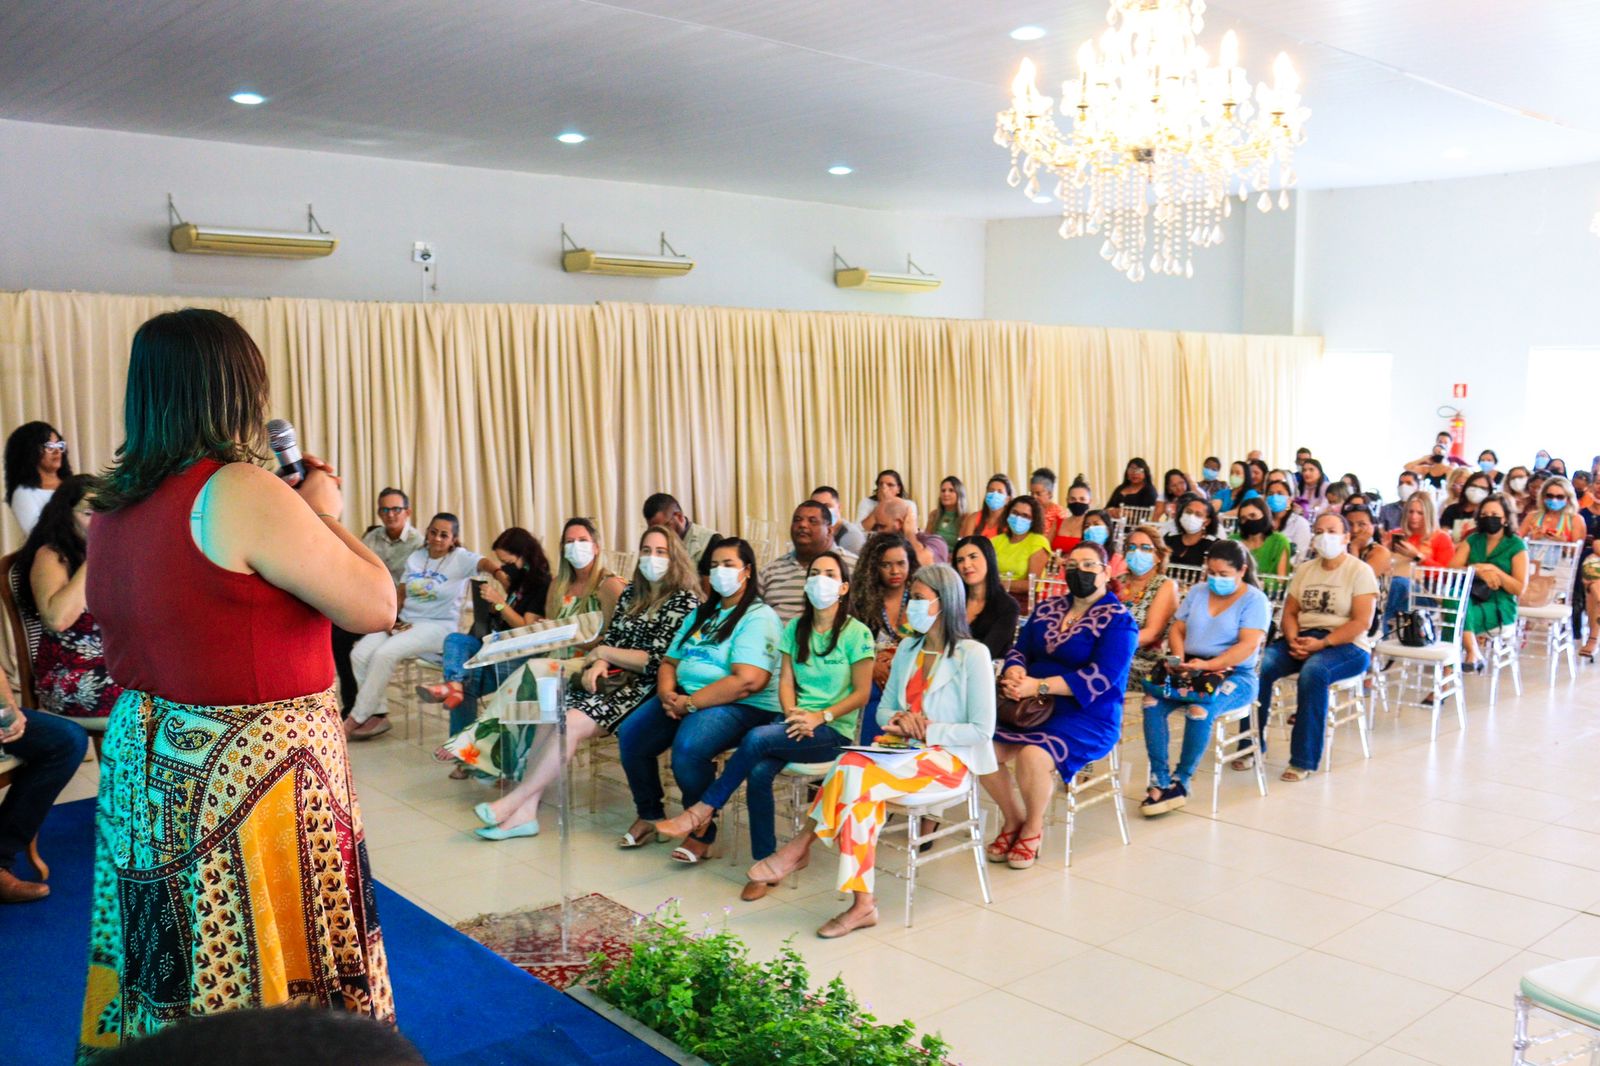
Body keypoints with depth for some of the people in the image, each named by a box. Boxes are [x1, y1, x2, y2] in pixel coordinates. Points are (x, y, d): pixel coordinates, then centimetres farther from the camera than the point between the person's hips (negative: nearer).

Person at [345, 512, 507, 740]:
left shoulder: (460, 558, -6)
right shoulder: (415, 558, 12)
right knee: (359, 653, -16)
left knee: (384, 654, -28)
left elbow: (485, 562, -27)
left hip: (438, 626, -6)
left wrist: (499, 573, -50)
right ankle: (378, 715, -7)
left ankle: (357, 718, -14)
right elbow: (401, 594, 16)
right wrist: (390, 618, -2)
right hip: (405, 623, 6)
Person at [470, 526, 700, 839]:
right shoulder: (631, 593, 18)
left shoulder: (685, 601, -5)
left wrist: (602, 653, -6)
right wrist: (598, 665, -9)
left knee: (573, 722, -27)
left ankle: (514, 802, -19)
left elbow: (658, 661, -12)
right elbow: (608, 638, 14)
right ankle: (526, 811, -23)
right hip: (615, 680, 7)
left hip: (646, 688, -7)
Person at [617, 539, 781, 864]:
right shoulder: (701, 614, 20)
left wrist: (690, 704, -19)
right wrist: (667, 693, -5)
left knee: (687, 748, -33)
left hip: (742, 707, -8)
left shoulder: (759, 618, -7)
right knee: (630, 734, -12)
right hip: (685, 697, 8)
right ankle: (649, 814, 9)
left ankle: (702, 831, -9)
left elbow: (748, 681, -21)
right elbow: (670, 662, 19)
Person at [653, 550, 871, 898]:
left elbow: (861, 693, -4)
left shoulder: (856, 633, -4)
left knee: (757, 739, -30)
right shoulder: (795, 628, 12)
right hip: (798, 722, 4)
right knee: (758, 772, -27)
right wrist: (794, 714, -11)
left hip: (835, 730, -4)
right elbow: (786, 680, 9)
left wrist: (820, 716, -16)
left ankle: (704, 810, -15)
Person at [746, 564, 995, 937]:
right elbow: (884, 710, 17)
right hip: (906, 750, 6)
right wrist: (898, 720, -7)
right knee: (853, 770, -29)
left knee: (855, 777, -30)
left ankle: (802, 845, -11)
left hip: (948, 757, -6)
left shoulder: (972, 654, -6)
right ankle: (862, 905, -29)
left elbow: (982, 730, -10)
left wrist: (926, 730, -17)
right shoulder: (908, 648, 15)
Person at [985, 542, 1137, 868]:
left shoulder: (1119, 621, -4)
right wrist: (1014, 673, -14)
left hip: (1088, 715, -5)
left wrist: (1038, 686, -22)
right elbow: (1020, 650, 12)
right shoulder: (1046, 609, 15)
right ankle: (1013, 819, 7)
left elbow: (1102, 676, -16)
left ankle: (1033, 828, -3)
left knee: (1033, 755, -32)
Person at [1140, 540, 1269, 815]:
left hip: (1234, 675, -5)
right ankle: (1160, 780, -21)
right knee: (1152, 702, -24)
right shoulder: (1197, 592, 15)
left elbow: (1248, 645, -15)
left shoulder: (1255, 600, -3)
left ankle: (1181, 782, -18)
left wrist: (1208, 665, -25)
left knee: (1200, 709, -35)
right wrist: (1180, 659, -7)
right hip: (1191, 671, 5)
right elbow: (1177, 630, 14)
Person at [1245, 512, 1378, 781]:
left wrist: (1322, 643, -19)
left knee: (1313, 671, -37)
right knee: (1259, 665, -24)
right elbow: (1290, 612, 13)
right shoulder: (1304, 570, 18)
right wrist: (1293, 640, -8)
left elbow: (1362, 622, -9)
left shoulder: (1360, 571, 0)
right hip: (1302, 639, 5)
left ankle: (1304, 760, -31)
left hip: (1346, 645, -5)